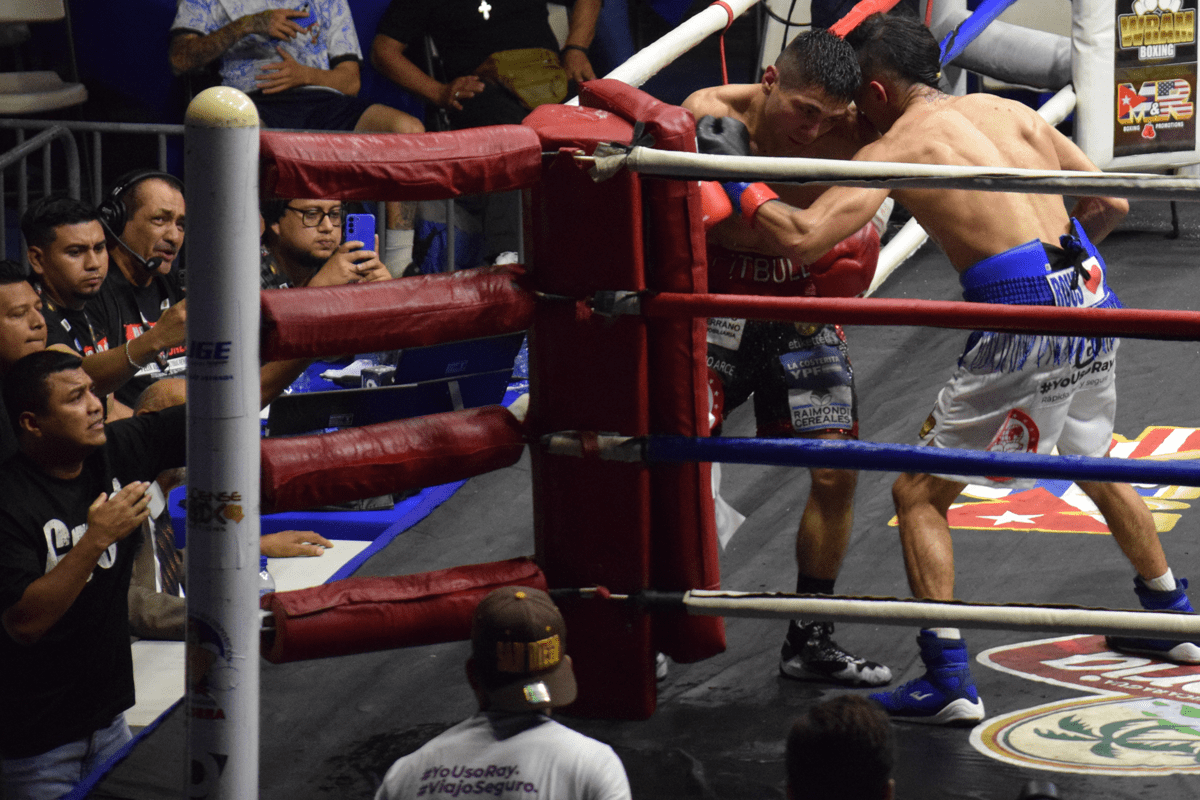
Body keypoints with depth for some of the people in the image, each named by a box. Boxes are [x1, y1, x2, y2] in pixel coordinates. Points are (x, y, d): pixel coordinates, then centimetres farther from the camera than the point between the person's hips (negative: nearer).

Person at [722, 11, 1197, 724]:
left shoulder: (897, 146, -2)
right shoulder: (1008, 111, 16)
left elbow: (805, 237, -13)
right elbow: (1112, 203, 18)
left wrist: (741, 190, 2)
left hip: (1024, 314, -7)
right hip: (1091, 292, 7)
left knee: (919, 494, 4)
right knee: (1095, 464, 32)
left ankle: (949, 683, -2)